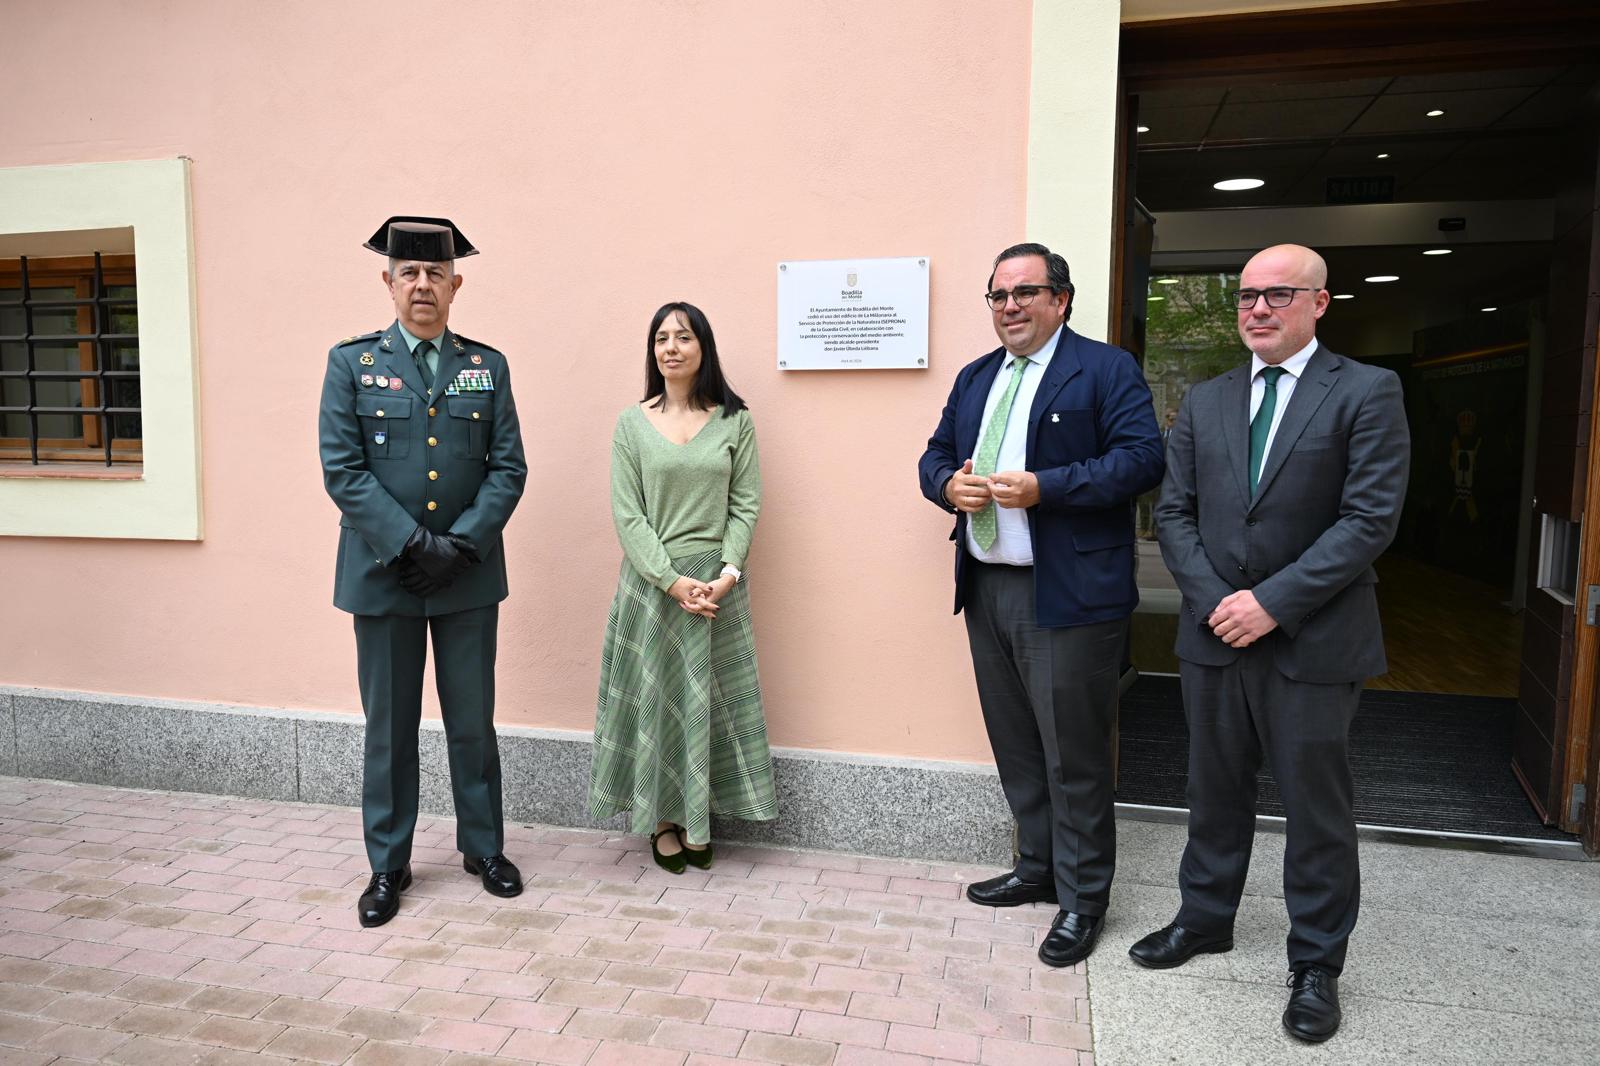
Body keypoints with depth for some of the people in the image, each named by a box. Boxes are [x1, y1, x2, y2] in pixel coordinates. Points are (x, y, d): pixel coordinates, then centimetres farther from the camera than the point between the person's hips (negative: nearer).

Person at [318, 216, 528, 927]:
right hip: (383, 575, -1)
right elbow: (342, 470, -6)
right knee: (389, 727, 10)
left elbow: (508, 468, 0)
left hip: (469, 575, 1)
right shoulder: (352, 363, 1)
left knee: (473, 721, 11)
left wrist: (461, 543, -12)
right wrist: (413, 544, -15)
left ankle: (483, 847, 29)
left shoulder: (487, 367, 6)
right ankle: (388, 866, 26)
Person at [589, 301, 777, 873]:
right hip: (653, 581, 0)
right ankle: (662, 820, 23)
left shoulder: (734, 420, 2)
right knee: (654, 695, 6)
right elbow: (627, 514, -4)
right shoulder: (632, 422, 1)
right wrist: (673, 580, -14)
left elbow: (745, 504, 0)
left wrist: (727, 573, -13)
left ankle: (698, 819, 24)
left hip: (719, 584, 1)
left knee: (709, 697, 8)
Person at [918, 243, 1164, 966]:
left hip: (1066, 596, -7)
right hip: (986, 588, 7)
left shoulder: (1106, 370, -4)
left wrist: (1043, 488, -23)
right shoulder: (974, 379, 17)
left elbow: (1141, 459, -14)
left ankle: (1081, 899, 19)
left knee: (1074, 755, 2)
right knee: (1015, 745, 17)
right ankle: (1037, 870, 35)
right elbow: (935, 455, 18)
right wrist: (949, 485, -6)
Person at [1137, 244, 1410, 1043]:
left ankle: (1315, 963, 26)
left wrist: (1272, 602, -17)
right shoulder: (1204, 401, 8)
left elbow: (1370, 519, -13)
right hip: (1214, 635, 4)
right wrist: (1213, 601, -9)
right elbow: (1174, 513, 5)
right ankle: (1205, 918, 36)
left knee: (1317, 809, 9)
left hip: (1313, 641, -4)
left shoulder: (1366, 392, -5)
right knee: (1215, 791, 17)